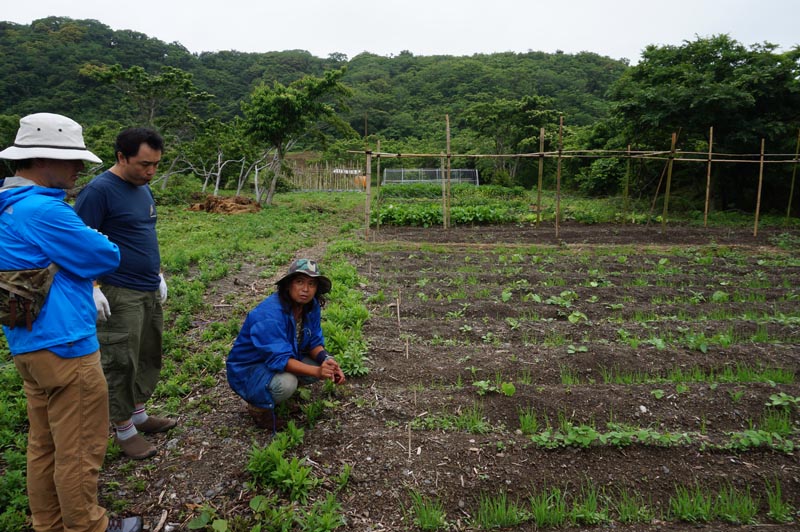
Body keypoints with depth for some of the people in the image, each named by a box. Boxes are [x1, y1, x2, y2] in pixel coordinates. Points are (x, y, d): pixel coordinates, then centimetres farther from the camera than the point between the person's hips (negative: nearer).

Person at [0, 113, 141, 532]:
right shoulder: (42, 210, -21)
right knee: (80, 450, 6)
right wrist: (89, 246, 6)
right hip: (64, 346, -10)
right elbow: (106, 257, -14)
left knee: (44, 445, 20)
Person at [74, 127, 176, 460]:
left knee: (149, 357, 16)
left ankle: (139, 414, 33)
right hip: (119, 295, -8)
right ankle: (123, 430, 18)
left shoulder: (143, 189, 11)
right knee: (121, 364, 3)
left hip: (150, 291, 8)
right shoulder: (99, 190, -14)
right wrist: (93, 288, -19)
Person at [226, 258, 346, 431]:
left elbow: (314, 341, -4)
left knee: (324, 364, -11)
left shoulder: (311, 306, -10)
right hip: (248, 368, -7)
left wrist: (327, 361, -25)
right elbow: (279, 359, -37)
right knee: (286, 383, -35)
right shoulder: (269, 314, -33)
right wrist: (317, 371, -47)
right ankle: (258, 407, -4)